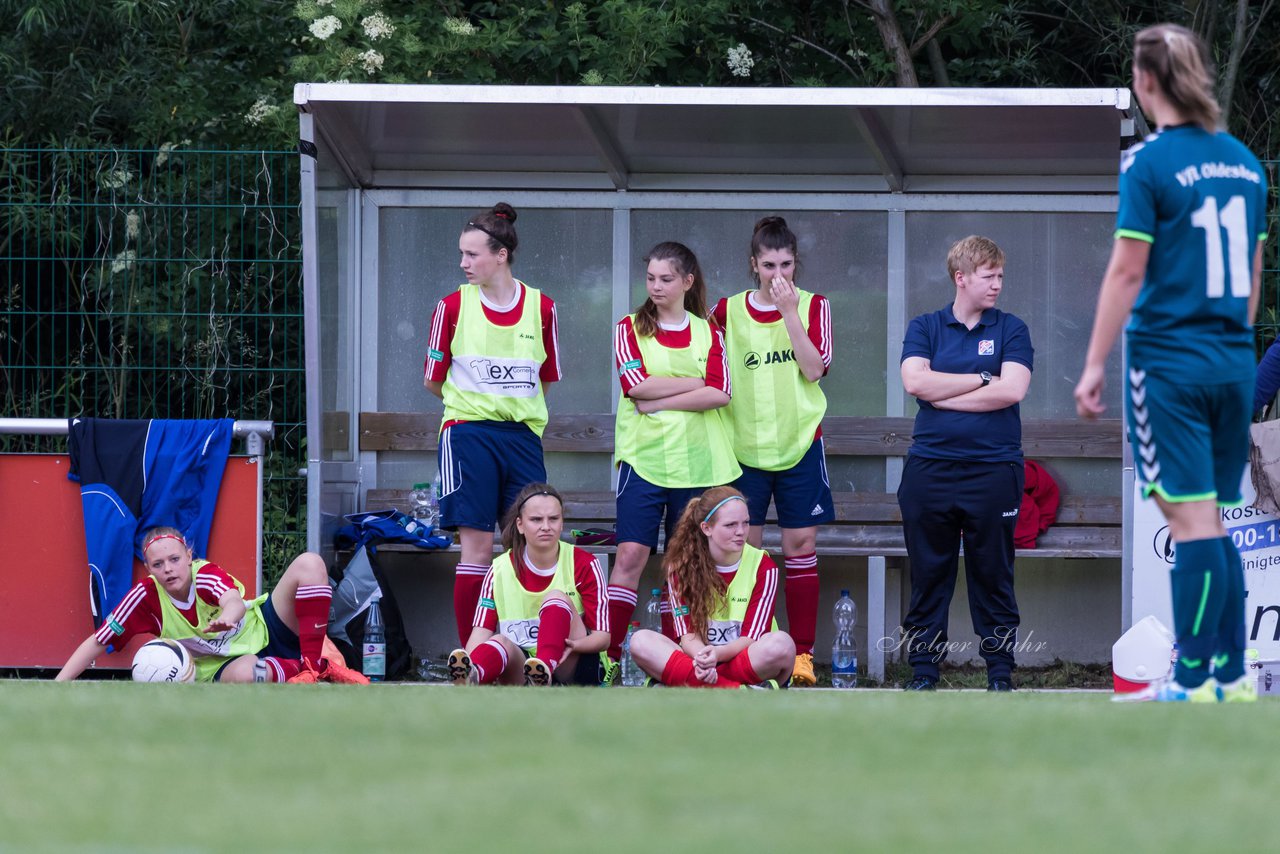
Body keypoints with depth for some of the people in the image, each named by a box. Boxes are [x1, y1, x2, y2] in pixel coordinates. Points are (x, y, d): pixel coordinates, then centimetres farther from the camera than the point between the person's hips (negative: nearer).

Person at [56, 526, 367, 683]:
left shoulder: (206, 575, -18)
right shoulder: (146, 596, -13)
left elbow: (234, 600, -41)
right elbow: (97, 643, -9)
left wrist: (228, 615, -67)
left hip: (264, 627, 2)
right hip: (228, 663, -2)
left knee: (308, 564, -22)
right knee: (244, 674, -47)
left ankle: (315, 662, -21)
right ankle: (299, 670, -16)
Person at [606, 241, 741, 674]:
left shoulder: (708, 333, 10)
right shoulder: (630, 329, 7)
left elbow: (720, 393, -4)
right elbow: (636, 385, -9)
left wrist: (660, 401, -10)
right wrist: (697, 383, -7)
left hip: (697, 460, 2)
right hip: (644, 456, -2)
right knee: (631, 554, -11)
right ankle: (609, 655, -12)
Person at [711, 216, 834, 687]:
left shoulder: (813, 307, 1)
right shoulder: (728, 311, 3)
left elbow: (814, 368, -12)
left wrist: (790, 313, -18)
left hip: (800, 444, -1)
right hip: (744, 447, 1)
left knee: (800, 546, -1)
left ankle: (802, 653, 3)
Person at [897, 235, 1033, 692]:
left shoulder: (1010, 329, 6)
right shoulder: (925, 328, 9)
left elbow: (1012, 390, -8)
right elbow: (914, 380, -7)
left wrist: (944, 394, -6)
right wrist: (982, 380, -6)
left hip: (993, 469, -1)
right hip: (930, 467, 1)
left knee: (993, 576, 2)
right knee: (928, 575, 3)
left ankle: (1000, 672, 7)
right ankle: (923, 672, 8)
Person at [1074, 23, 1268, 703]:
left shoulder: (1149, 163, -10)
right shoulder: (1243, 162, 9)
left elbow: (1127, 271, -12)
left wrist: (1095, 365, -7)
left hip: (1168, 360, -6)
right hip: (1232, 360, 6)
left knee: (1191, 517, -7)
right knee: (1213, 522, 12)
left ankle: (1193, 683, -7)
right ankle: (1231, 673, 11)